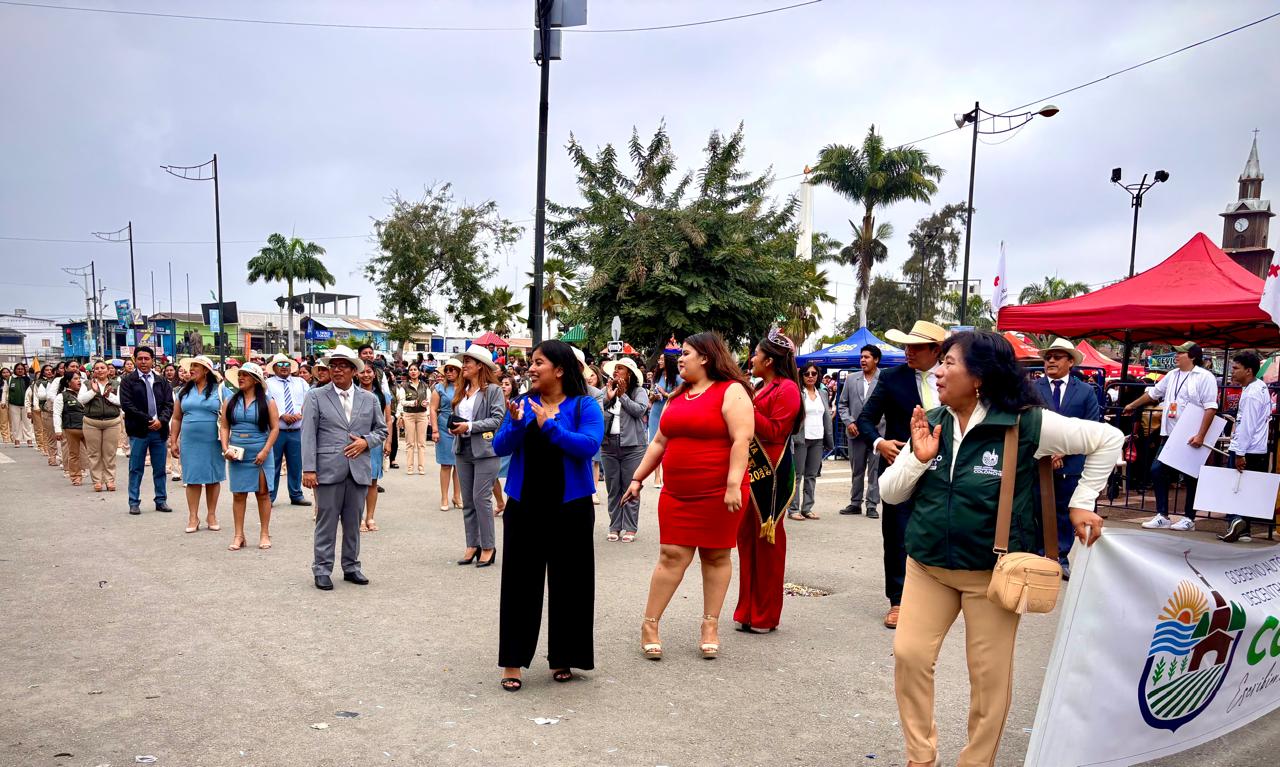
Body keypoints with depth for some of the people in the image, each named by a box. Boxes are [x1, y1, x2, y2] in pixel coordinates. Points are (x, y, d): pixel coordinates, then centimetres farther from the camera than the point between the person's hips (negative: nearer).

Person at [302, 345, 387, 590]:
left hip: (359, 470, 3)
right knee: (327, 522, 2)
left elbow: (381, 430, 17)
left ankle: (351, 567, 21)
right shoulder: (316, 396, 2)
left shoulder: (369, 399, 11)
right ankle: (322, 570, 12)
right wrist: (309, 469, -11)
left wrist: (366, 441, -4)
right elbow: (308, 435, -3)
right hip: (329, 469, -3)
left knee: (353, 523, 10)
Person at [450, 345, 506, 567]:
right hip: (463, 450, 7)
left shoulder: (493, 390, -5)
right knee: (467, 500, 9)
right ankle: (472, 545, 18)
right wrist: (454, 427, 1)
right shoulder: (461, 391, 14)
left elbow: (498, 419, -13)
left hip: (485, 450, -7)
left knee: (481, 498, -8)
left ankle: (488, 547, 3)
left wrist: (470, 426, -17)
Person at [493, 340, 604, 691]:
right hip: (524, 505, 3)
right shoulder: (523, 403, 5)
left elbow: (589, 445, -19)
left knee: (568, 582, 6)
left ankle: (562, 657, 22)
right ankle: (512, 661, 14)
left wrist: (549, 426, -22)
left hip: (569, 507, -2)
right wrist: (515, 425, -19)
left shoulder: (584, 405, -4)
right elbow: (500, 447, -1)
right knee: (520, 581, 5)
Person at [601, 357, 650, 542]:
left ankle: (630, 528, 8)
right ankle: (615, 527, 16)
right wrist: (608, 398, -12)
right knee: (613, 489, 8)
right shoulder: (607, 391, 9)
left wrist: (623, 395, -10)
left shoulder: (638, 392, 2)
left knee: (630, 489, 1)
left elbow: (639, 410, -14)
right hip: (609, 445, 3)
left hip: (632, 445, -3)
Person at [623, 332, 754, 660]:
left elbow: (741, 440, -16)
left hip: (718, 494, -5)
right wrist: (637, 478, 15)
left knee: (716, 557, 6)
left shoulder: (731, 391, -7)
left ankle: (711, 626, 17)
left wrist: (733, 485, -24)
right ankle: (649, 625, 8)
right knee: (672, 556, 2)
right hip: (677, 494, 5)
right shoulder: (677, 396, 15)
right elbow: (659, 442, 19)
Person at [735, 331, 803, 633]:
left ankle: (765, 615, 9)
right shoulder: (759, 387, 17)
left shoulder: (787, 389, -9)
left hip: (771, 473, -9)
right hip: (750, 470, 9)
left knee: (767, 541, -2)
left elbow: (775, 432, -15)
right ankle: (748, 610, 21)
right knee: (746, 536, 11)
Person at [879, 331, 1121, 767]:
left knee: (990, 674, 6)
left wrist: (1082, 502, -3)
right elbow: (889, 494, 2)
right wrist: (918, 457, -15)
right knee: (910, 656, 2)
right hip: (928, 566, 4)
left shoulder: (1025, 424, -13)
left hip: (992, 571, -4)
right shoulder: (930, 423, 0)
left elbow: (1107, 438, -2)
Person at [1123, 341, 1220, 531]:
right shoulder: (1172, 375, 13)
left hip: (1191, 437, -7)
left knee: (1191, 479, 2)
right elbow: (1153, 393, 28)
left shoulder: (1204, 377, -9)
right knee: (1157, 471, 3)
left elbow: (1211, 408, -16)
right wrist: (1132, 406, 36)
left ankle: (1189, 519, 13)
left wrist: (1201, 435, -22)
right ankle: (1162, 516, 10)